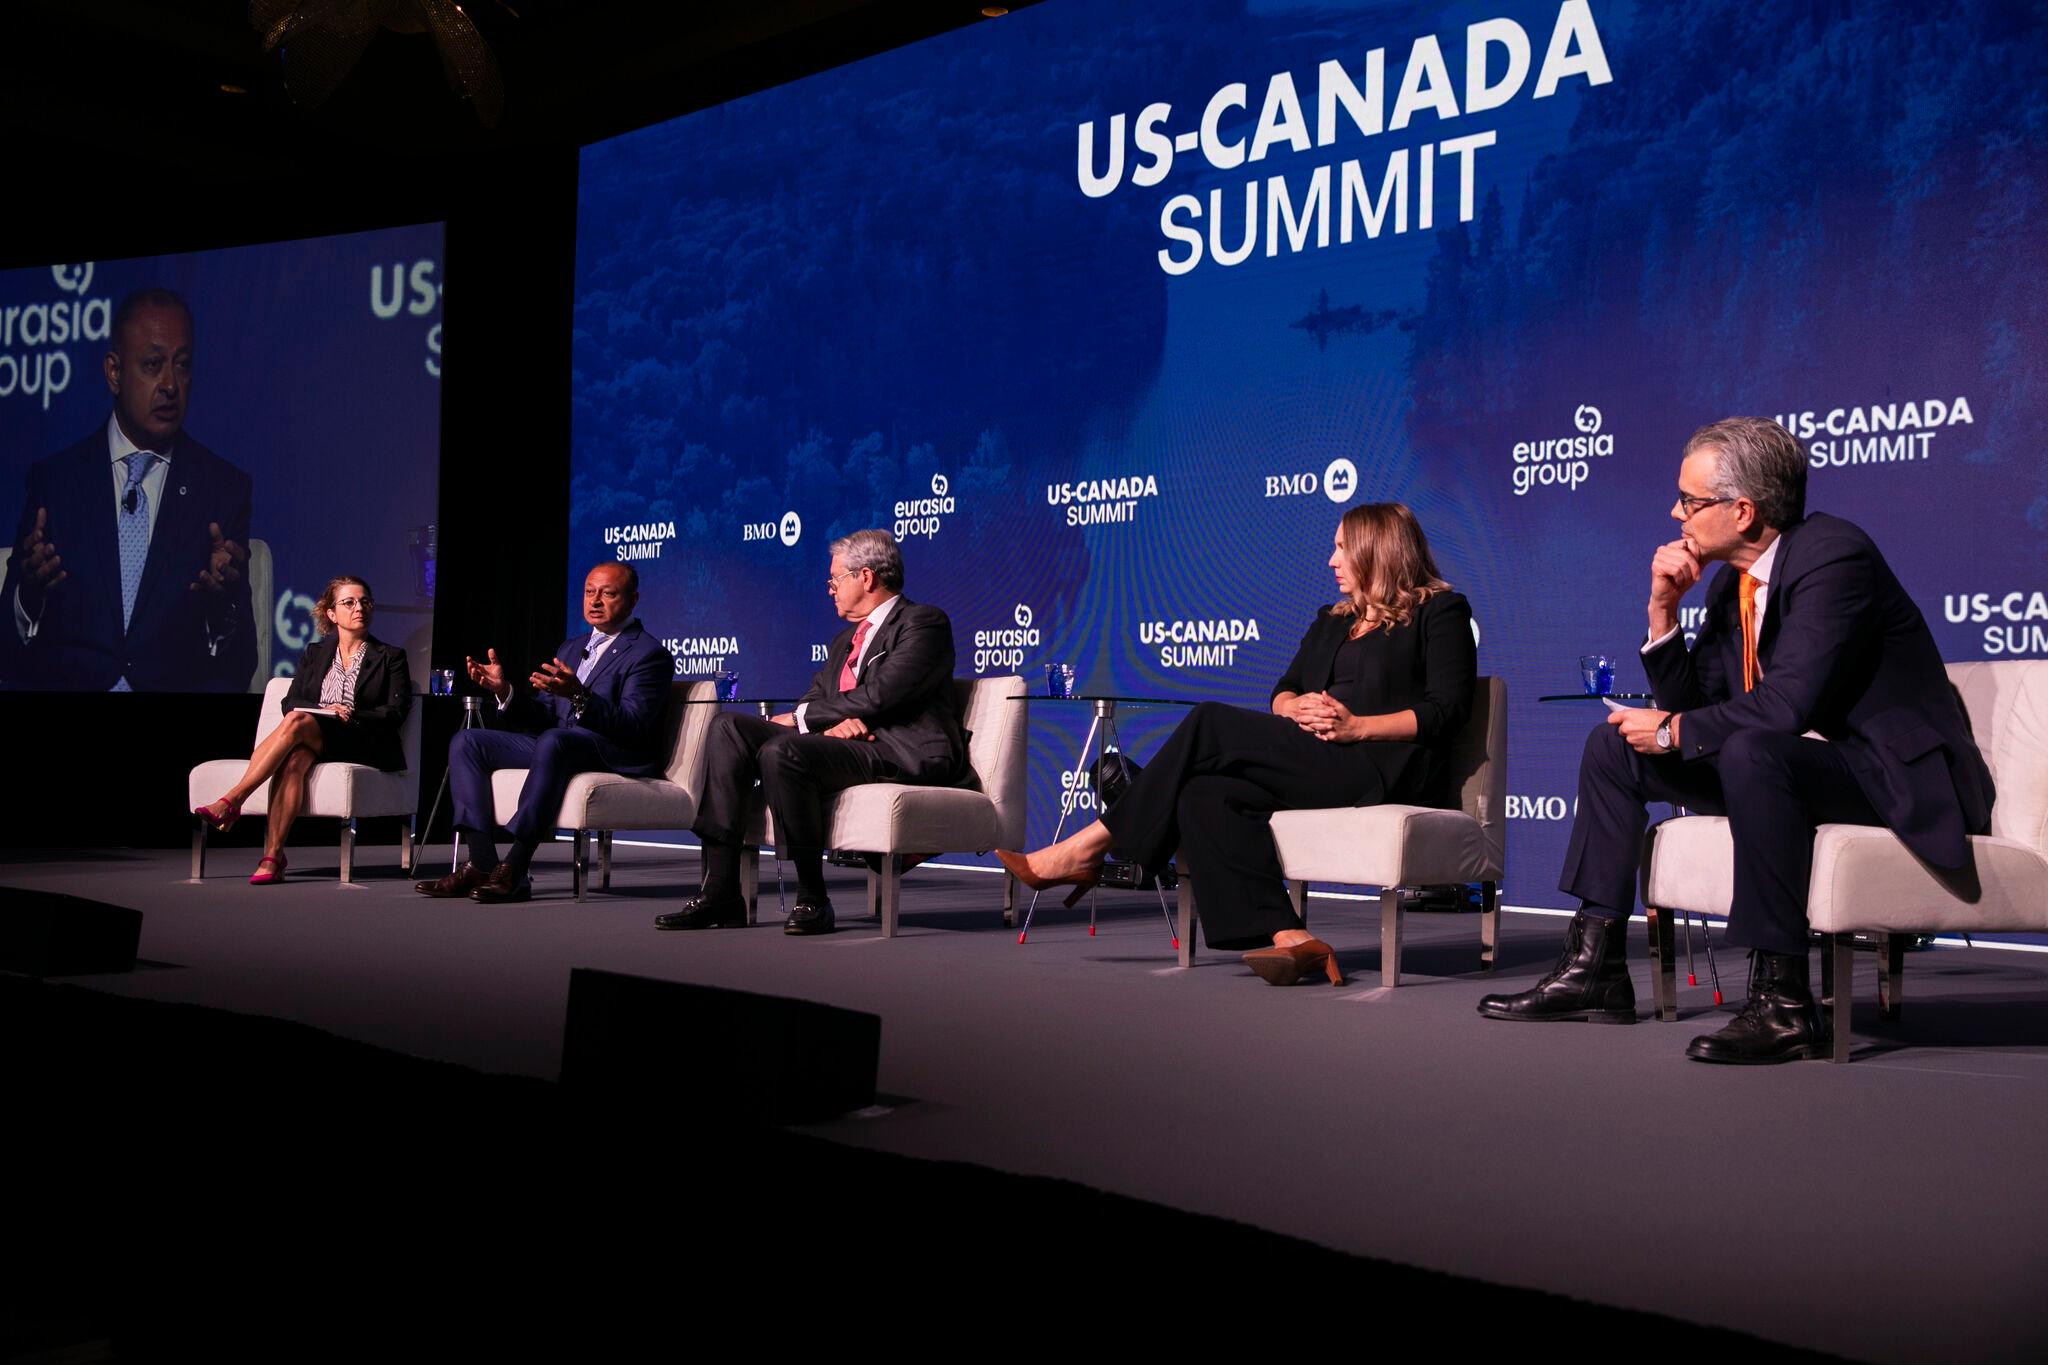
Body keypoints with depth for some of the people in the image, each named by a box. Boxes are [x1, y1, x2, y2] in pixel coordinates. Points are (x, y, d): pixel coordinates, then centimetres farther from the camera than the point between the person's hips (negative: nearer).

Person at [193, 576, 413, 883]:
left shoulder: (390, 657, 12)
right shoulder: (315, 653, 22)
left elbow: (397, 710, 0)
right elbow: (290, 701, 12)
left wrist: (351, 717, -13)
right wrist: (323, 710, -9)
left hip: (365, 746, -3)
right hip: (312, 742, 3)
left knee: (296, 722, -32)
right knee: (294, 759, -36)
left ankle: (231, 801, -36)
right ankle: (272, 856, -42)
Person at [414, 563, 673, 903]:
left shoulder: (650, 654, -3)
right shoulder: (571, 648, 23)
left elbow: (633, 725, -17)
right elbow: (545, 716, 17)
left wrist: (579, 695, -31)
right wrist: (505, 691, -1)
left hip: (616, 756, -8)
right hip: (555, 747, 9)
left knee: (552, 740, -39)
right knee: (466, 742, -5)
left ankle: (514, 869, -38)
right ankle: (482, 863, -18)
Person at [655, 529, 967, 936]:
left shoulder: (924, 622, -1)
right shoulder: (845, 640, 28)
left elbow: (878, 696, -13)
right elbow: (813, 699, 17)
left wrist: (800, 719, -4)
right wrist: (831, 723, -8)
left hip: (903, 751, -9)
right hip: (842, 742, 9)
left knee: (781, 750, -31)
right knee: (728, 726, -9)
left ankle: (813, 899, -20)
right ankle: (720, 890, -16)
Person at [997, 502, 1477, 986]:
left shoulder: (1441, 611, 7)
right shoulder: (1331, 621, 29)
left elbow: (1447, 711, -5)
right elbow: (1282, 692, 21)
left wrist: (1358, 726, -16)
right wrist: (1297, 707, -4)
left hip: (1390, 773, -7)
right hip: (1318, 766, 7)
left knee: (1211, 724, -20)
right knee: (1206, 795, -25)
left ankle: (1086, 850, -17)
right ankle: (1288, 936, -37)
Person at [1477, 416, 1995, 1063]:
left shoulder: (1835, 554, -19)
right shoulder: (1732, 579, 7)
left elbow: (1787, 705, -29)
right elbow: (1685, 702, 9)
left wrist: (1674, 732, -15)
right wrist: (1663, 608, -4)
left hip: (1895, 778, -9)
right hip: (1781, 762, 9)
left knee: (1752, 751, -38)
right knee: (1613, 745, 6)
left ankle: (1782, 1002, -30)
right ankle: (1594, 967, 3)